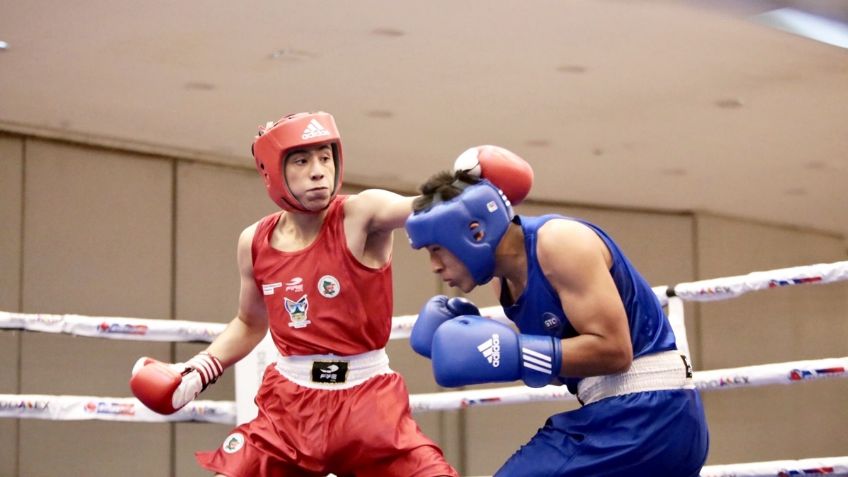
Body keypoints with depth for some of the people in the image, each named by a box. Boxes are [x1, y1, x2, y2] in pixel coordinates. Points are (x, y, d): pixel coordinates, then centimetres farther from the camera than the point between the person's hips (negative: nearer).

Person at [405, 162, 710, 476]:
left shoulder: (559, 243, -15)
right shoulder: (505, 280, 11)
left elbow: (613, 349, -21)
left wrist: (510, 352, -23)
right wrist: (475, 341, 3)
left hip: (641, 414, -10)